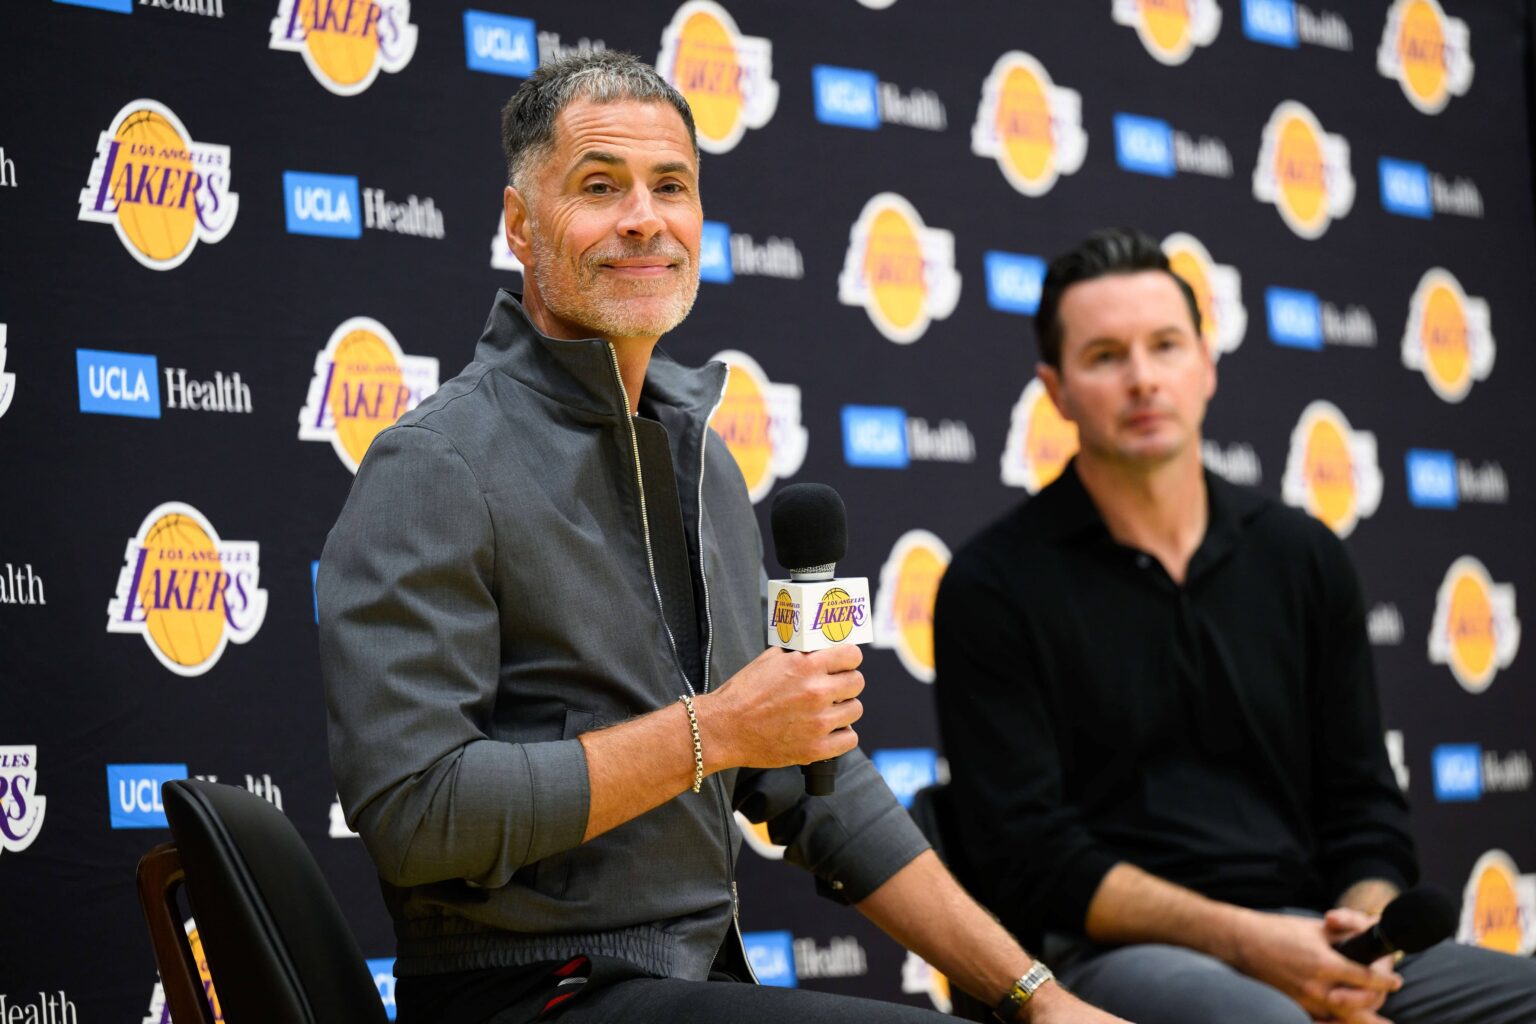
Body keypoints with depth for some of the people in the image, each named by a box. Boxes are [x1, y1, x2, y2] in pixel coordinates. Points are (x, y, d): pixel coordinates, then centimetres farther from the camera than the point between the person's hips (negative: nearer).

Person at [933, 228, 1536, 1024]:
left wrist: (1362, 935, -8)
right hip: (1112, 951, -5)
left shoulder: (1303, 559, 15)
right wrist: (1243, 939, -16)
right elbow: (1027, 856, -6)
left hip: (1305, 945, 5)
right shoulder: (994, 588, 1)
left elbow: (1363, 809, 15)